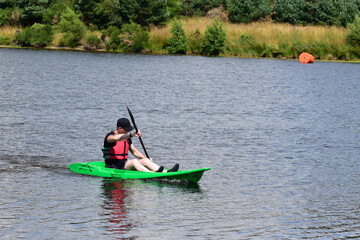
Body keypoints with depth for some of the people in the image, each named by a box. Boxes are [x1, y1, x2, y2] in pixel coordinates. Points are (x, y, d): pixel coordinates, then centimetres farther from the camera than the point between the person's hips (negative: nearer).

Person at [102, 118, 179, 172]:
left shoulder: (127, 138, 15)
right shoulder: (109, 136, -12)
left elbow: (134, 151, 22)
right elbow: (116, 138, -37)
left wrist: (146, 159, 8)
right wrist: (131, 134, -48)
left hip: (124, 163, 8)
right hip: (112, 166, -8)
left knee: (145, 161, -13)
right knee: (134, 161, -32)